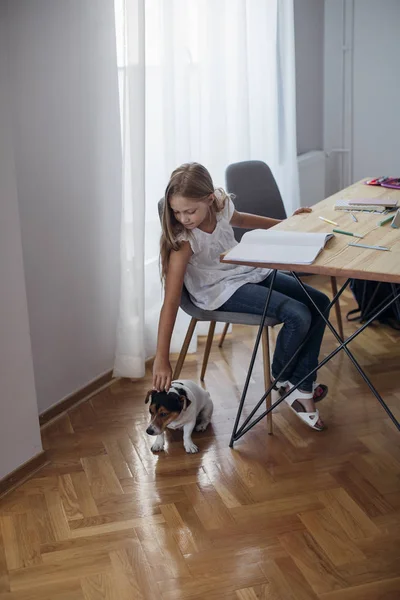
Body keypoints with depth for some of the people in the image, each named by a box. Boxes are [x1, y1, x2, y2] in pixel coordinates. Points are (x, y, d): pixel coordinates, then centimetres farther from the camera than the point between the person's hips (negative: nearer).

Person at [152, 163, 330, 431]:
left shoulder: (221, 203, -11)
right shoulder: (183, 240, -26)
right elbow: (171, 300, -29)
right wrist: (161, 360, -31)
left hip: (248, 270, 7)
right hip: (220, 290, -7)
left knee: (319, 303, -1)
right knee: (298, 316, -23)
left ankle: (302, 387, 3)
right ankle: (282, 379, 5)